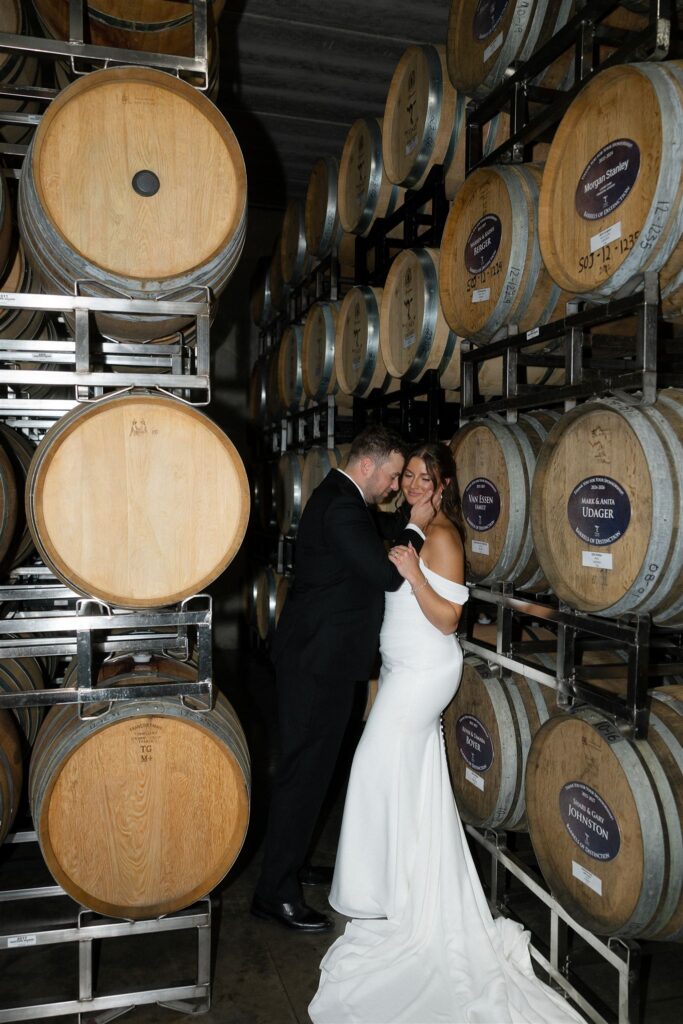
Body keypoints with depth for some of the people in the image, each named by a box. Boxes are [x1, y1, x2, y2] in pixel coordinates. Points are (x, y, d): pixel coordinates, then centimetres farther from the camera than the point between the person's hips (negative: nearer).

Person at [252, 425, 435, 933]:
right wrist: (416, 527, -10)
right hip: (319, 660, -11)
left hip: (319, 656, 11)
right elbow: (387, 574, -23)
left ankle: (289, 862, 34)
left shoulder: (340, 498, 12)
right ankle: (275, 892, 9)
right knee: (303, 771, -2)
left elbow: (373, 533, 29)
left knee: (312, 766, 19)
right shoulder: (341, 507, -21)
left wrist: (406, 523, 13)